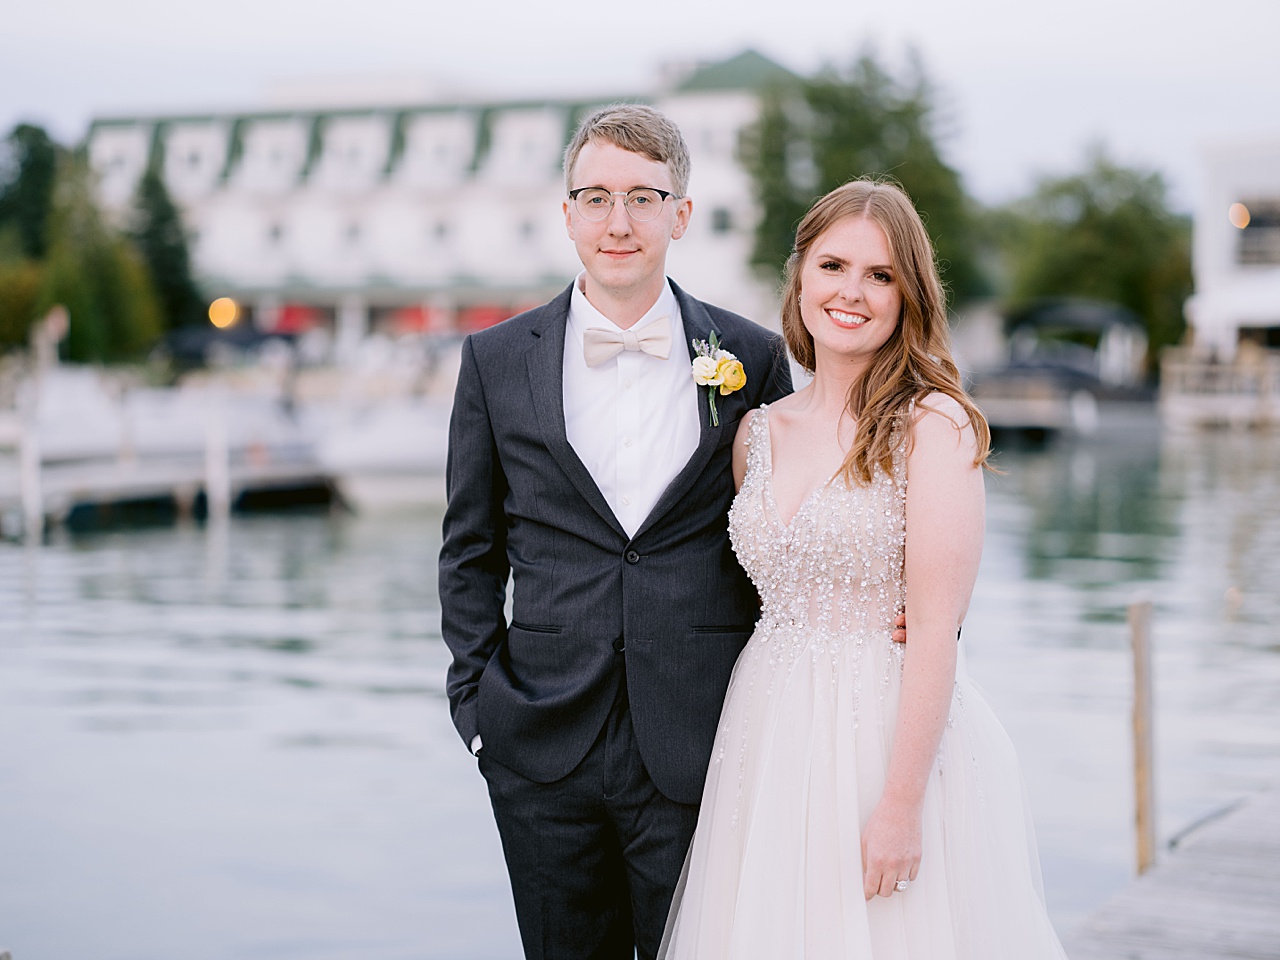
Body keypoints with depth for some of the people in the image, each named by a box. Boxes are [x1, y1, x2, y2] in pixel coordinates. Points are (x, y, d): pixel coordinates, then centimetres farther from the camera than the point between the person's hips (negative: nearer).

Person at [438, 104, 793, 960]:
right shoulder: (498, 361, 4)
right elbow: (471, 552, 9)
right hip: (543, 754, 1)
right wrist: (477, 704, 2)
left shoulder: (752, 358, 2)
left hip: (699, 752, -1)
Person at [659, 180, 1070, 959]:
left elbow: (935, 629, -14)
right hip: (770, 741, 5)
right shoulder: (759, 432, 8)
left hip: (893, 736, -5)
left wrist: (901, 802, -18)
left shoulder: (933, 422, -9)